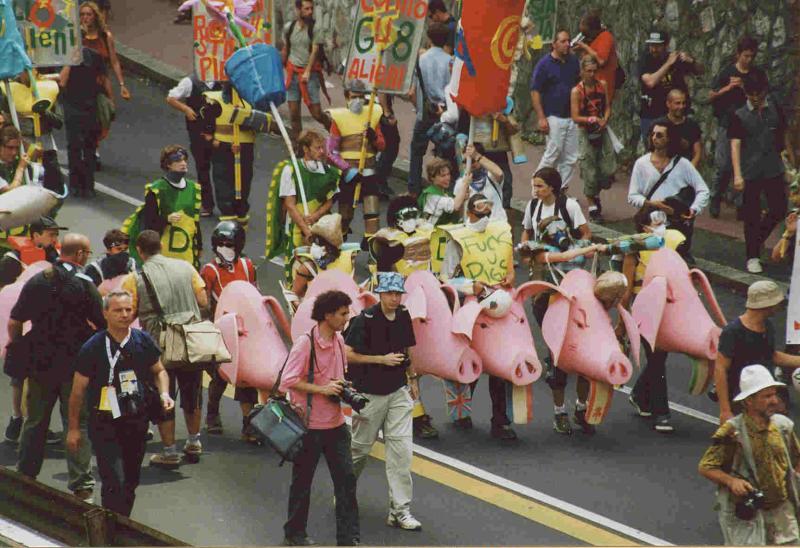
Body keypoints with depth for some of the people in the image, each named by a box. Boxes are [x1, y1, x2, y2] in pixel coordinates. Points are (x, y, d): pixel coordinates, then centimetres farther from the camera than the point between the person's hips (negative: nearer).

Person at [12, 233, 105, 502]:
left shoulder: (36, 281, 2)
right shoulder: (84, 284, -10)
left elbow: (14, 321, 5)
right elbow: (101, 324, -13)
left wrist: (15, 342, 24)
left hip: (40, 364, 4)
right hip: (75, 364, -4)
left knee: (35, 422, 15)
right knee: (78, 424, 2)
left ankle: (24, 478, 21)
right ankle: (81, 485, 0)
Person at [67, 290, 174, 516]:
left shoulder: (143, 341, 0)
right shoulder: (92, 348, -10)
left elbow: (159, 371, 17)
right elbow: (78, 390, -2)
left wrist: (164, 393, -4)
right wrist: (74, 428, 1)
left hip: (137, 420, 4)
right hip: (104, 423, -4)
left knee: (131, 481, 14)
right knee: (115, 484, -15)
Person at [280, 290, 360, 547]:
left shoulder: (339, 340, 7)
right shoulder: (305, 343, -17)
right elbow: (288, 381, -19)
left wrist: (342, 387, 2)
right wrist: (322, 389, -21)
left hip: (335, 423, 6)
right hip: (310, 426, -6)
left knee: (346, 478, 2)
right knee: (302, 481, 8)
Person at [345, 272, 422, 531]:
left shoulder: (404, 317, 5)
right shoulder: (365, 320, -14)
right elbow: (347, 354, -15)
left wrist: (411, 380, 19)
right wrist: (382, 359, -19)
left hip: (398, 393, 4)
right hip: (369, 393, -4)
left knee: (402, 449, -4)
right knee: (360, 447, 8)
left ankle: (399, 510, -3)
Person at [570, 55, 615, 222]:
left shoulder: (602, 85, 3)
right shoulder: (576, 91, -9)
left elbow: (607, 107, 6)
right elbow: (575, 117, -10)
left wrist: (604, 121, -12)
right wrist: (590, 120, -24)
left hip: (601, 131, 4)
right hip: (586, 133, -4)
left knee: (609, 168, 2)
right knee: (589, 169, -1)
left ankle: (596, 194, 30)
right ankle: (592, 206, 10)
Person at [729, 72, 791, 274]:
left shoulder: (774, 109, 4)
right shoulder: (739, 116, -6)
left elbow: (784, 135, 14)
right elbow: (735, 145, -12)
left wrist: (792, 161, 15)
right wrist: (737, 175, -21)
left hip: (774, 170, 3)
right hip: (751, 172, -3)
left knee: (779, 211, 4)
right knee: (752, 216, 3)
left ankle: (758, 239, 29)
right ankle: (753, 256, 13)